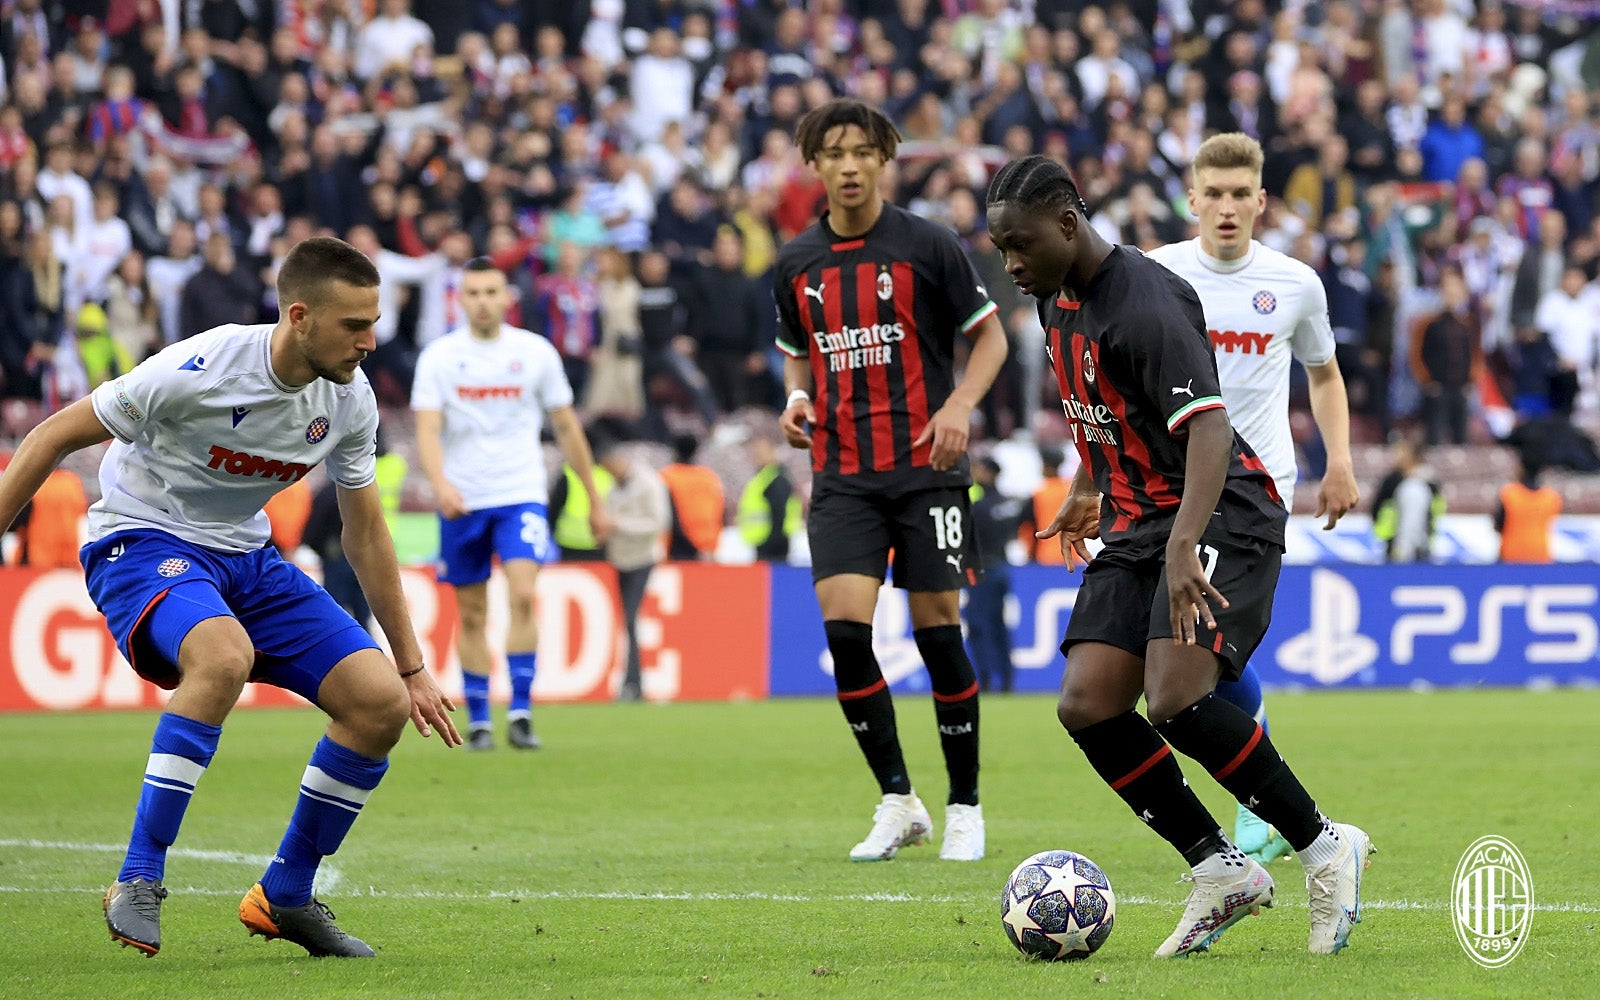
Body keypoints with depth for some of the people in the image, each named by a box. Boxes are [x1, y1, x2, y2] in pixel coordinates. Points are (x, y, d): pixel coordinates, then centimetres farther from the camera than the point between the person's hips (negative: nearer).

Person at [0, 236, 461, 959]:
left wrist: (412, 667, 13)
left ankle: (283, 897, 6)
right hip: (141, 541, -7)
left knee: (382, 699, -10)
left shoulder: (350, 399, -5)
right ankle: (138, 884, -30)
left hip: (246, 559, 7)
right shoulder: (198, 370, -25)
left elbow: (366, 534, 9)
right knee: (225, 655, -39)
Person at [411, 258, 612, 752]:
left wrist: (594, 499, 13)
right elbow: (427, 429, -9)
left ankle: (520, 713, -16)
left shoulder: (536, 352, 2)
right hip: (462, 503, 1)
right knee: (472, 615, 5)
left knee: (522, 596, -19)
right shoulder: (439, 356, -1)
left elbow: (566, 426, 11)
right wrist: (440, 483, -29)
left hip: (521, 496, -1)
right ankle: (477, 721, 16)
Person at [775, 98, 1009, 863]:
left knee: (937, 630, -2)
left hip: (925, 465, -3)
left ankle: (965, 805, 13)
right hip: (842, 475, 3)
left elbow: (990, 335, 4)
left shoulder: (927, 246, -3)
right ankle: (897, 802, 2)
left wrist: (960, 404, -13)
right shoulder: (797, 264, 8)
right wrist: (796, 399, 1)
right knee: (844, 627, -11)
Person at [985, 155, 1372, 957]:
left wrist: (1184, 548, -42)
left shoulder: (1146, 304, -21)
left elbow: (1208, 425, -32)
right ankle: (1221, 872, 4)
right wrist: (1087, 489, 36)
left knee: (1175, 702, -26)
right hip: (1135, 527, 9)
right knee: (1087, 707, -6)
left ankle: (1324, 848, -9)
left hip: (1221, 515, -9)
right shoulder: (1057, 300, 8)